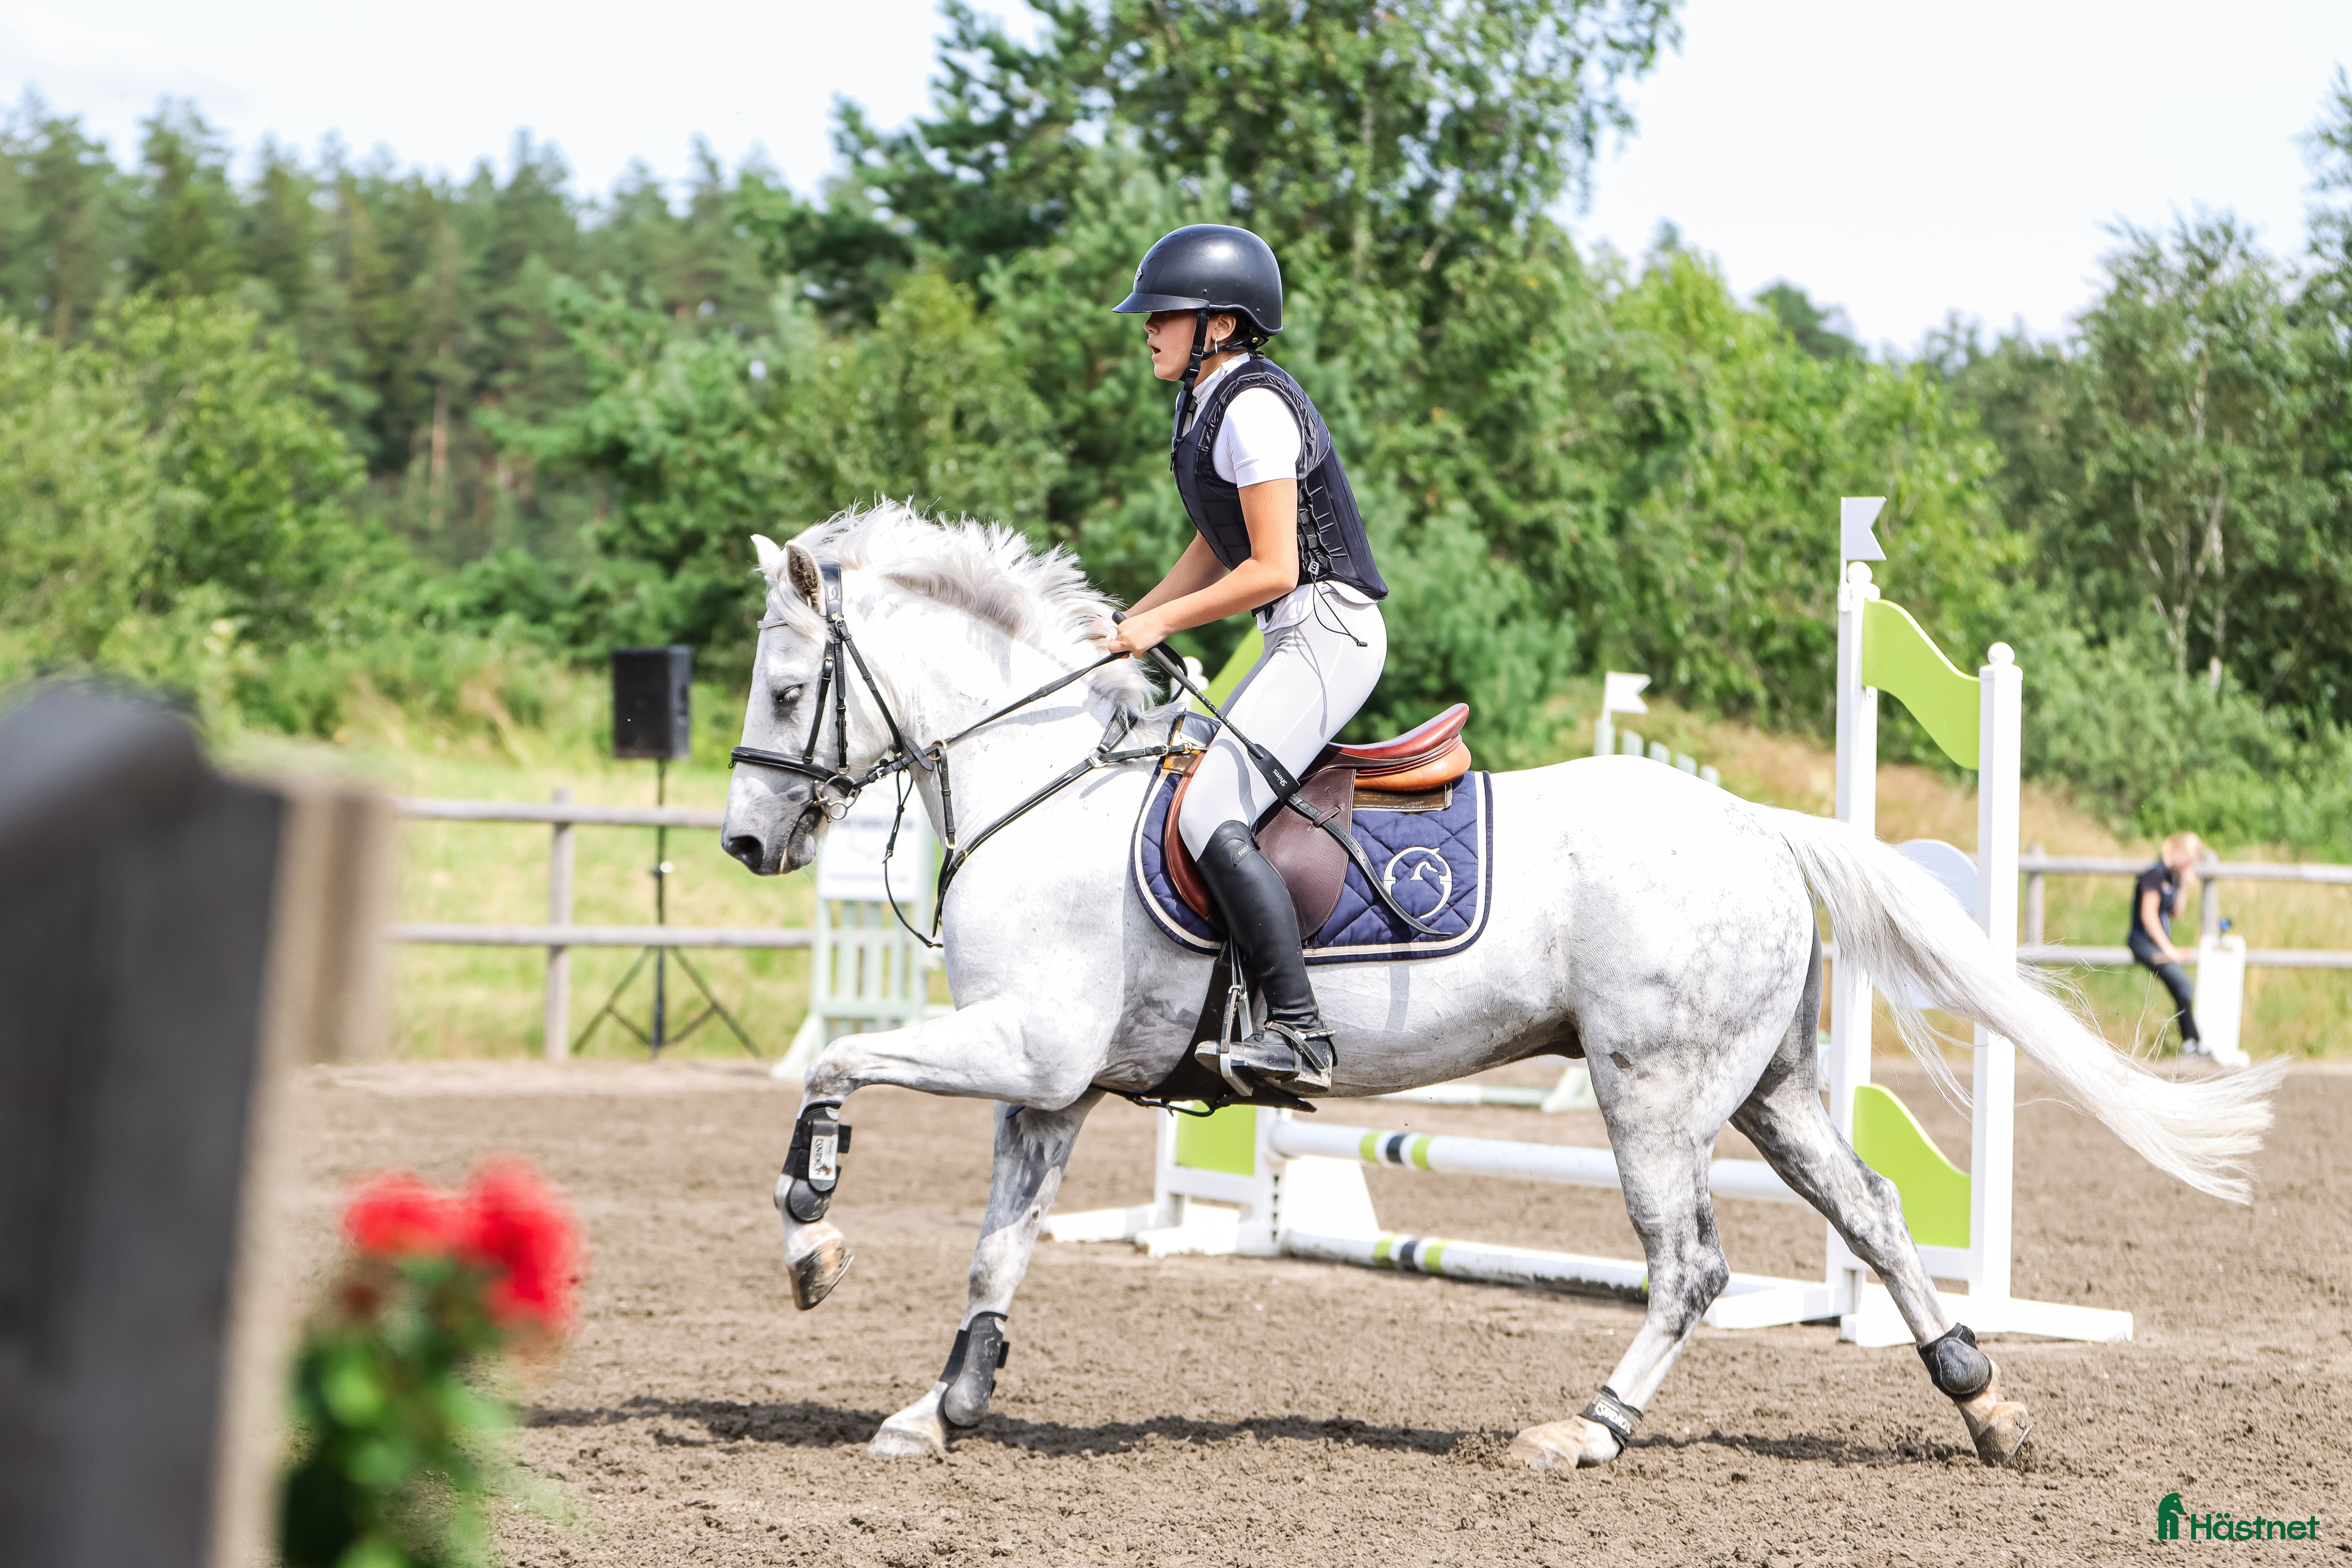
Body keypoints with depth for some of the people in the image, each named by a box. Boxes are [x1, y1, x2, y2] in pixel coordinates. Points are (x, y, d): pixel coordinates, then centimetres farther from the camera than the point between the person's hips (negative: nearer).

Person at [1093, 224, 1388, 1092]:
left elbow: (1272, 569, -20)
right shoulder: (1212, 404, 15)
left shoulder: (1252, 409, -17)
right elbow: (1217, 552, 22)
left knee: (1211, 816, -21)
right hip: (1302, 639, 11)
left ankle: (1299, 1035, -24)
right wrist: (1127, 626, 14)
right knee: (1209, 794, 16)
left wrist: (1160, 623, -13)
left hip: (1327, 632, -11)